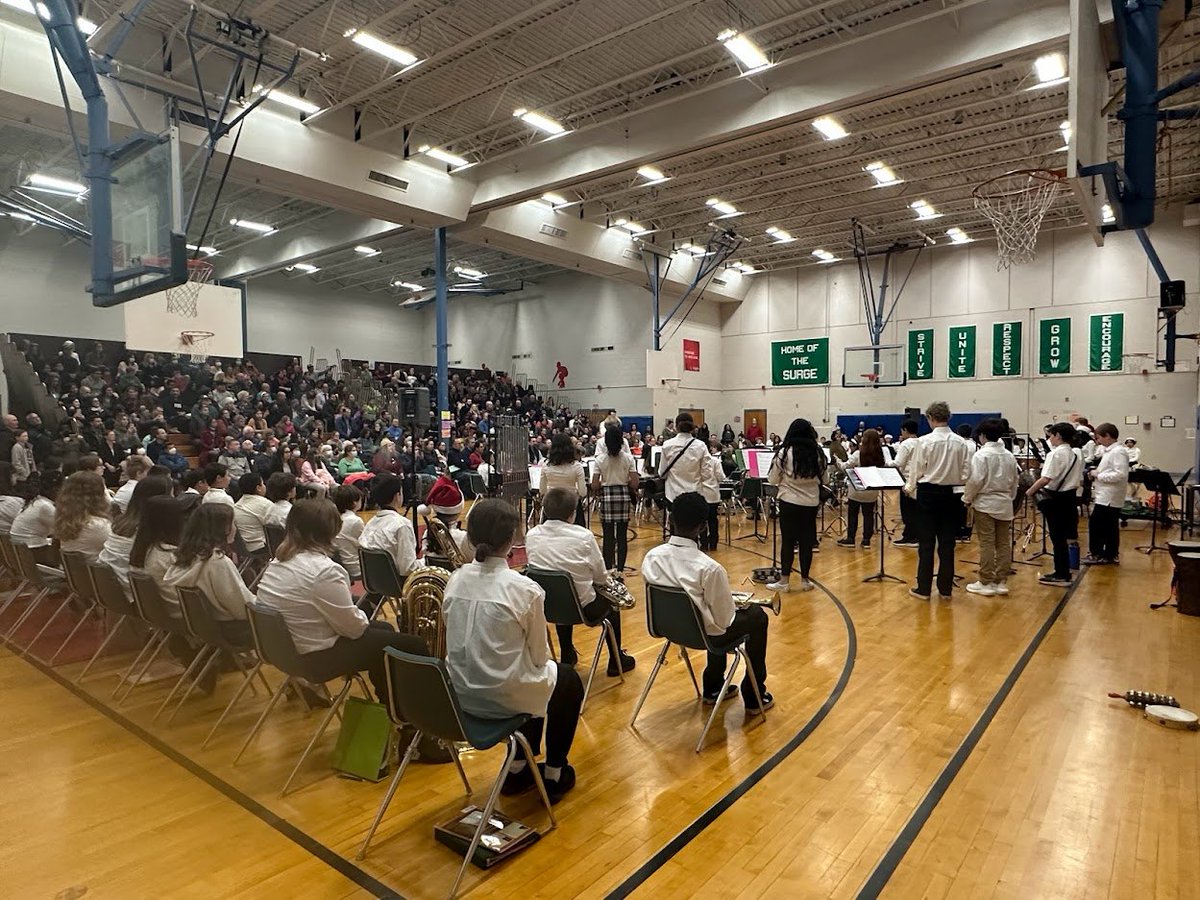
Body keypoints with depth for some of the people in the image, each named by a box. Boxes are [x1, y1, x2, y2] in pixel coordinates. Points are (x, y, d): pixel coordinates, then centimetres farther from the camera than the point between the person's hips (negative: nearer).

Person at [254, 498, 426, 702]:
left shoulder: (279, 560, 3)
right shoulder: (325, 570, -27)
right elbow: (354, 627, -20)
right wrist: (363, 617, 1)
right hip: (315, 658, -10)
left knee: (385, 629, 24)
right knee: (414, 647, -5)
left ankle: (386, 703, 36)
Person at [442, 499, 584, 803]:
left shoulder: (456, 580, -5)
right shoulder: (525, 589, -21)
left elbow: (459, 639, 6)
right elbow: (539, 655, -10)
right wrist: (542, 662, 12)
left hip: (460, 692, 6)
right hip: (502, 695, -5)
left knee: (537, 676, 33)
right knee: (569, 680, 24)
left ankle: (518, 768, 39)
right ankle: (554, 775, 31)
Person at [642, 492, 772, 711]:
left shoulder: (651, 557, -14)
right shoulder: (710, 568, -30)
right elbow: (725, 620, -20)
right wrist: (737, 603, 3)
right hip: (706, 635, -5)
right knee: (757, 615, 21)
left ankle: (712, 687, 41)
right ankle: (753, 697, 30)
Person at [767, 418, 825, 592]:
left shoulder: (785, 452, -10)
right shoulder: (817, 453, -1)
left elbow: (772, 479, -4)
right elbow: (822, 477, 11)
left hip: (789, 502, -3)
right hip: (811, 503, 3)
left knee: (788, 541, 4)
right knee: (807, 541, 10)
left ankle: (784, 581, 8)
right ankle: (805, 580, 18)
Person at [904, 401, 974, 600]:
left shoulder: (924, 441, -13)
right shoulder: (961, 443, -3)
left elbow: (916, 470, -7)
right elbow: (966, 473, -1)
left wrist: (909, 488, 10)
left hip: (928, 493, -3)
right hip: (950, 494, 3)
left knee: (926, 542, 4)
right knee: (947, 542, 9)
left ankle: (924, 588, 9)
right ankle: (945, 588, 16)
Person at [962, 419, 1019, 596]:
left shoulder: (981, 454, -13)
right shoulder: (1009, 456, 6)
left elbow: (975, 480, -17)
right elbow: (1014, 481, 12)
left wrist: (967, 498, -4)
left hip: (985, 503, -6)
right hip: (1005, 504, 6)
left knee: (987, 544, -2)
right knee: (1004, 543, 9)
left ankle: (986, 583, 2)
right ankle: (1001, 581, 14)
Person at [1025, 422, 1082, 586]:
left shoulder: (1055, 454, -16)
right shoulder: (1075, 455, 11)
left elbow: (1045, 479, -25)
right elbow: (1079, 482, 14)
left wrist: (1030, 491, -13)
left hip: (1055, 499, -8)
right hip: (1069, 498, 8)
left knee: (1057, 537, -1)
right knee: (1062, 536, 15)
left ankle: (1062, 575, 5)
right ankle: (1061, 571, 22)